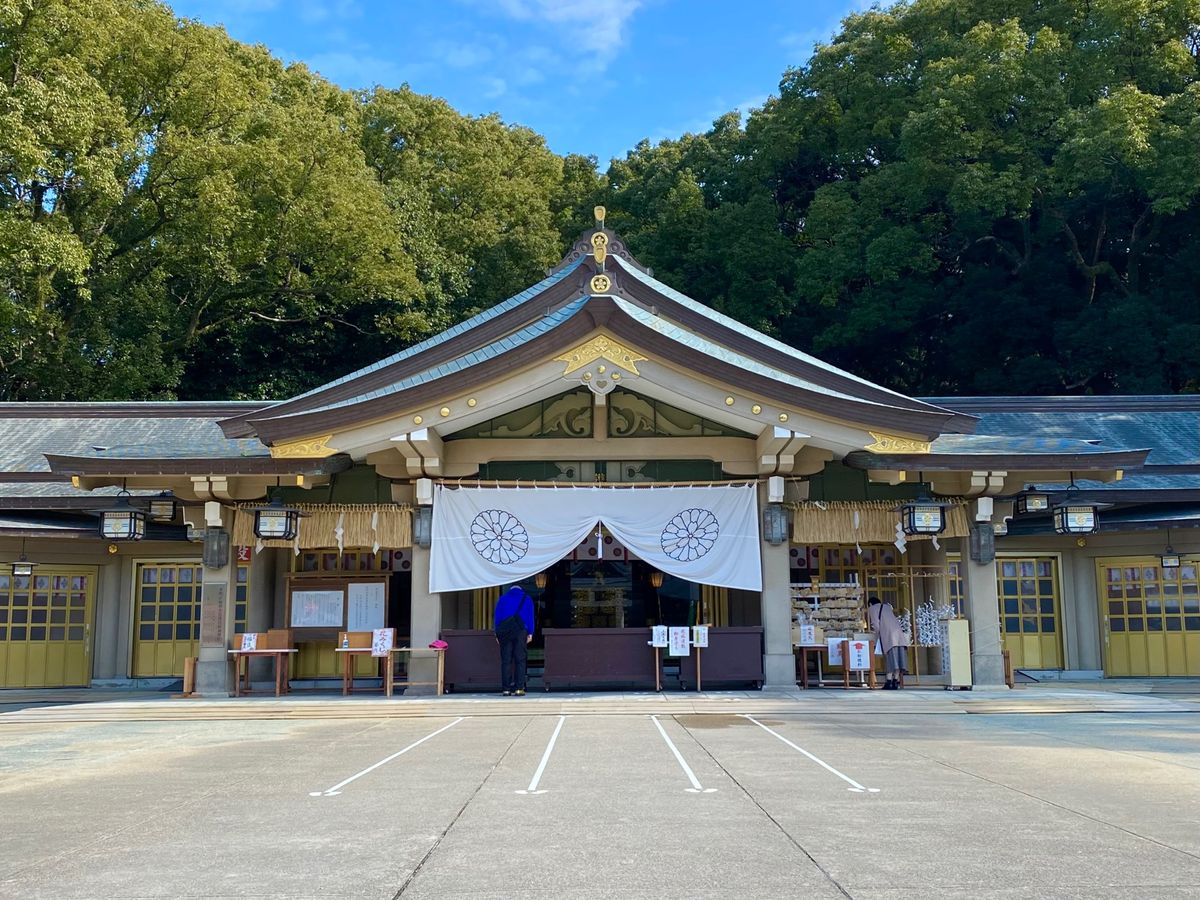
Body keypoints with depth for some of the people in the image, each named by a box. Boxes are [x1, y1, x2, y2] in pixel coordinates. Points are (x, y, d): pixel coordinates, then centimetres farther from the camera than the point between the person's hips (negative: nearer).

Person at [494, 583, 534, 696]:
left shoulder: (502, 599, 16)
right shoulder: (526, 599, 13)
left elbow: (497, 617, 11)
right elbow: (530, 617, 5)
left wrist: (498, 634, 11)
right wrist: (530, 633, 3)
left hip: (504, 631, 1)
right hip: (520, 631, -1)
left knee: (505, 660, 2)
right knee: (520, 660, -2)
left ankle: (506, 688, -3)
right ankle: (519, 688, -10)